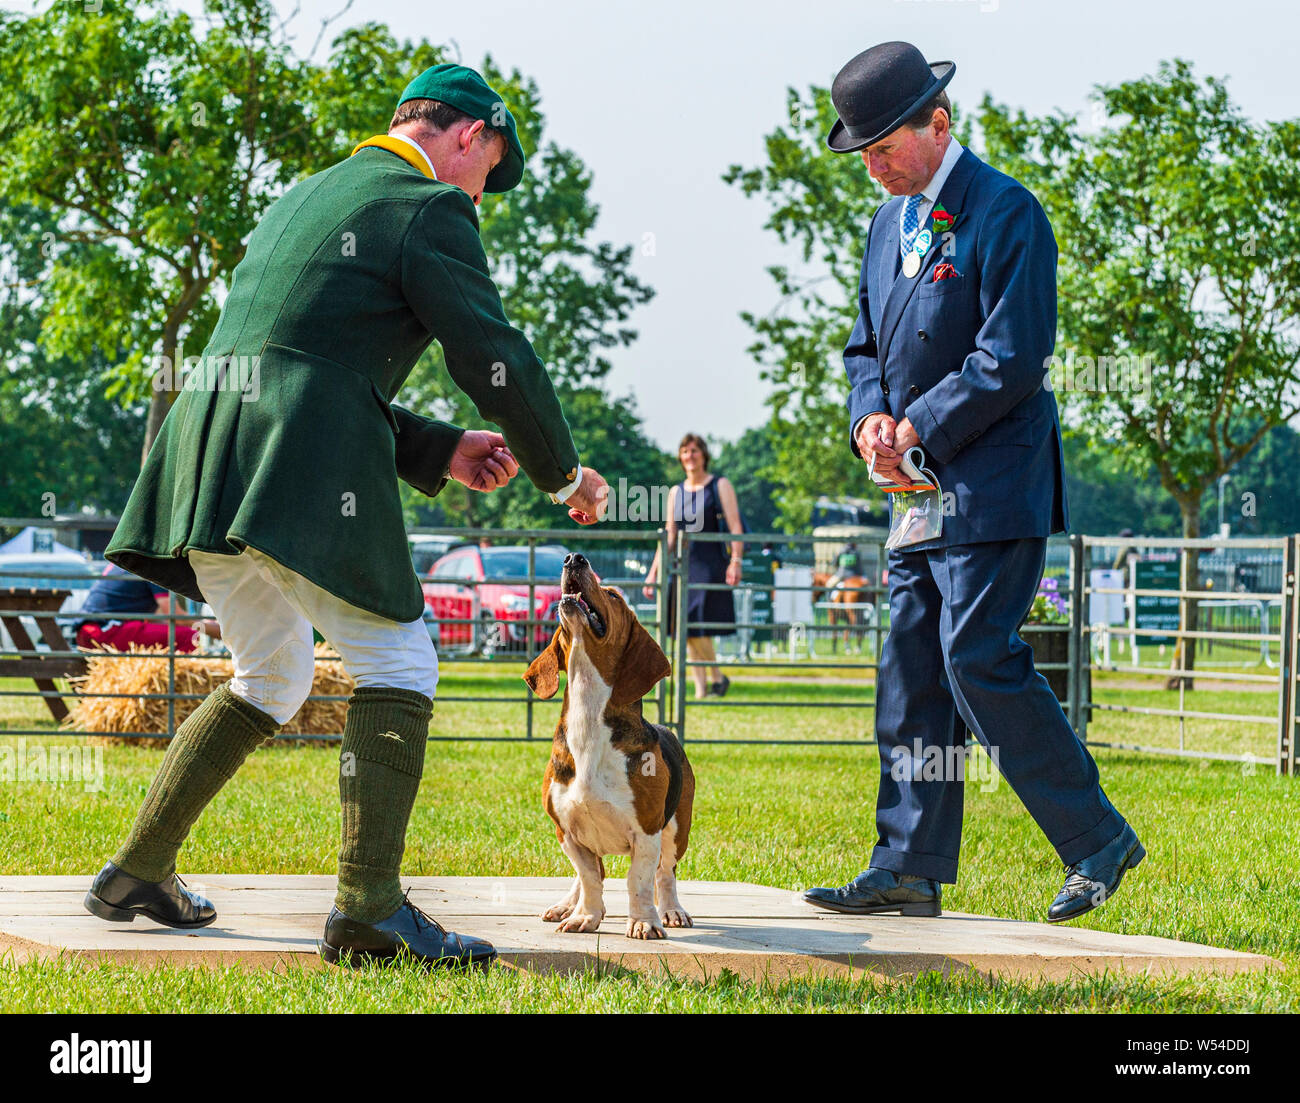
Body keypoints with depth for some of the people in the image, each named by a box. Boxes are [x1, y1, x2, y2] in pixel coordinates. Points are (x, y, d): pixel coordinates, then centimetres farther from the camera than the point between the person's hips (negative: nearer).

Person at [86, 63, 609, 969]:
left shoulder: (302, 201, 29)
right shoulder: (428, 207, 1)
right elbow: (494, 357, -4)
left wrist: (442, 451, 28)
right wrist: (562, 473, 11)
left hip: (207, 455, 9)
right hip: (300, 471, -9)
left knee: (273, 677, 23)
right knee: (398, 665, -4)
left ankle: (137, 871, 24)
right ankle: (369, 905, -17)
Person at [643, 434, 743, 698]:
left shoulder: (720, 486, 2)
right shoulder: (676, 492, 15)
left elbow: (735, 527, -5)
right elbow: (669, 536, 16)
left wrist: (736, 561, -19)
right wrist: (653, 572, 11)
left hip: (710, 565, -5)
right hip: (684, 565, 5)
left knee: (697, 628, -16)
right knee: (688, 633, 1)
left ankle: (717, 677, 1)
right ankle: (700, 688, 5)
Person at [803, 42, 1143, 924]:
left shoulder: (1006, 215, -11)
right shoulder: (891, 223, 16)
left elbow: (1013, 361, -16)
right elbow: (867, 344, 22)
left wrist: (919, 428, -13)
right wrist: (871, 417, 2)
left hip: (992, 486, -9)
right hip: (922, 489, 9)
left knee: (980, 661, -13)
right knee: (911, 675, 6)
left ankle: (1098, 840, -2)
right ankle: (910, 869, 9)